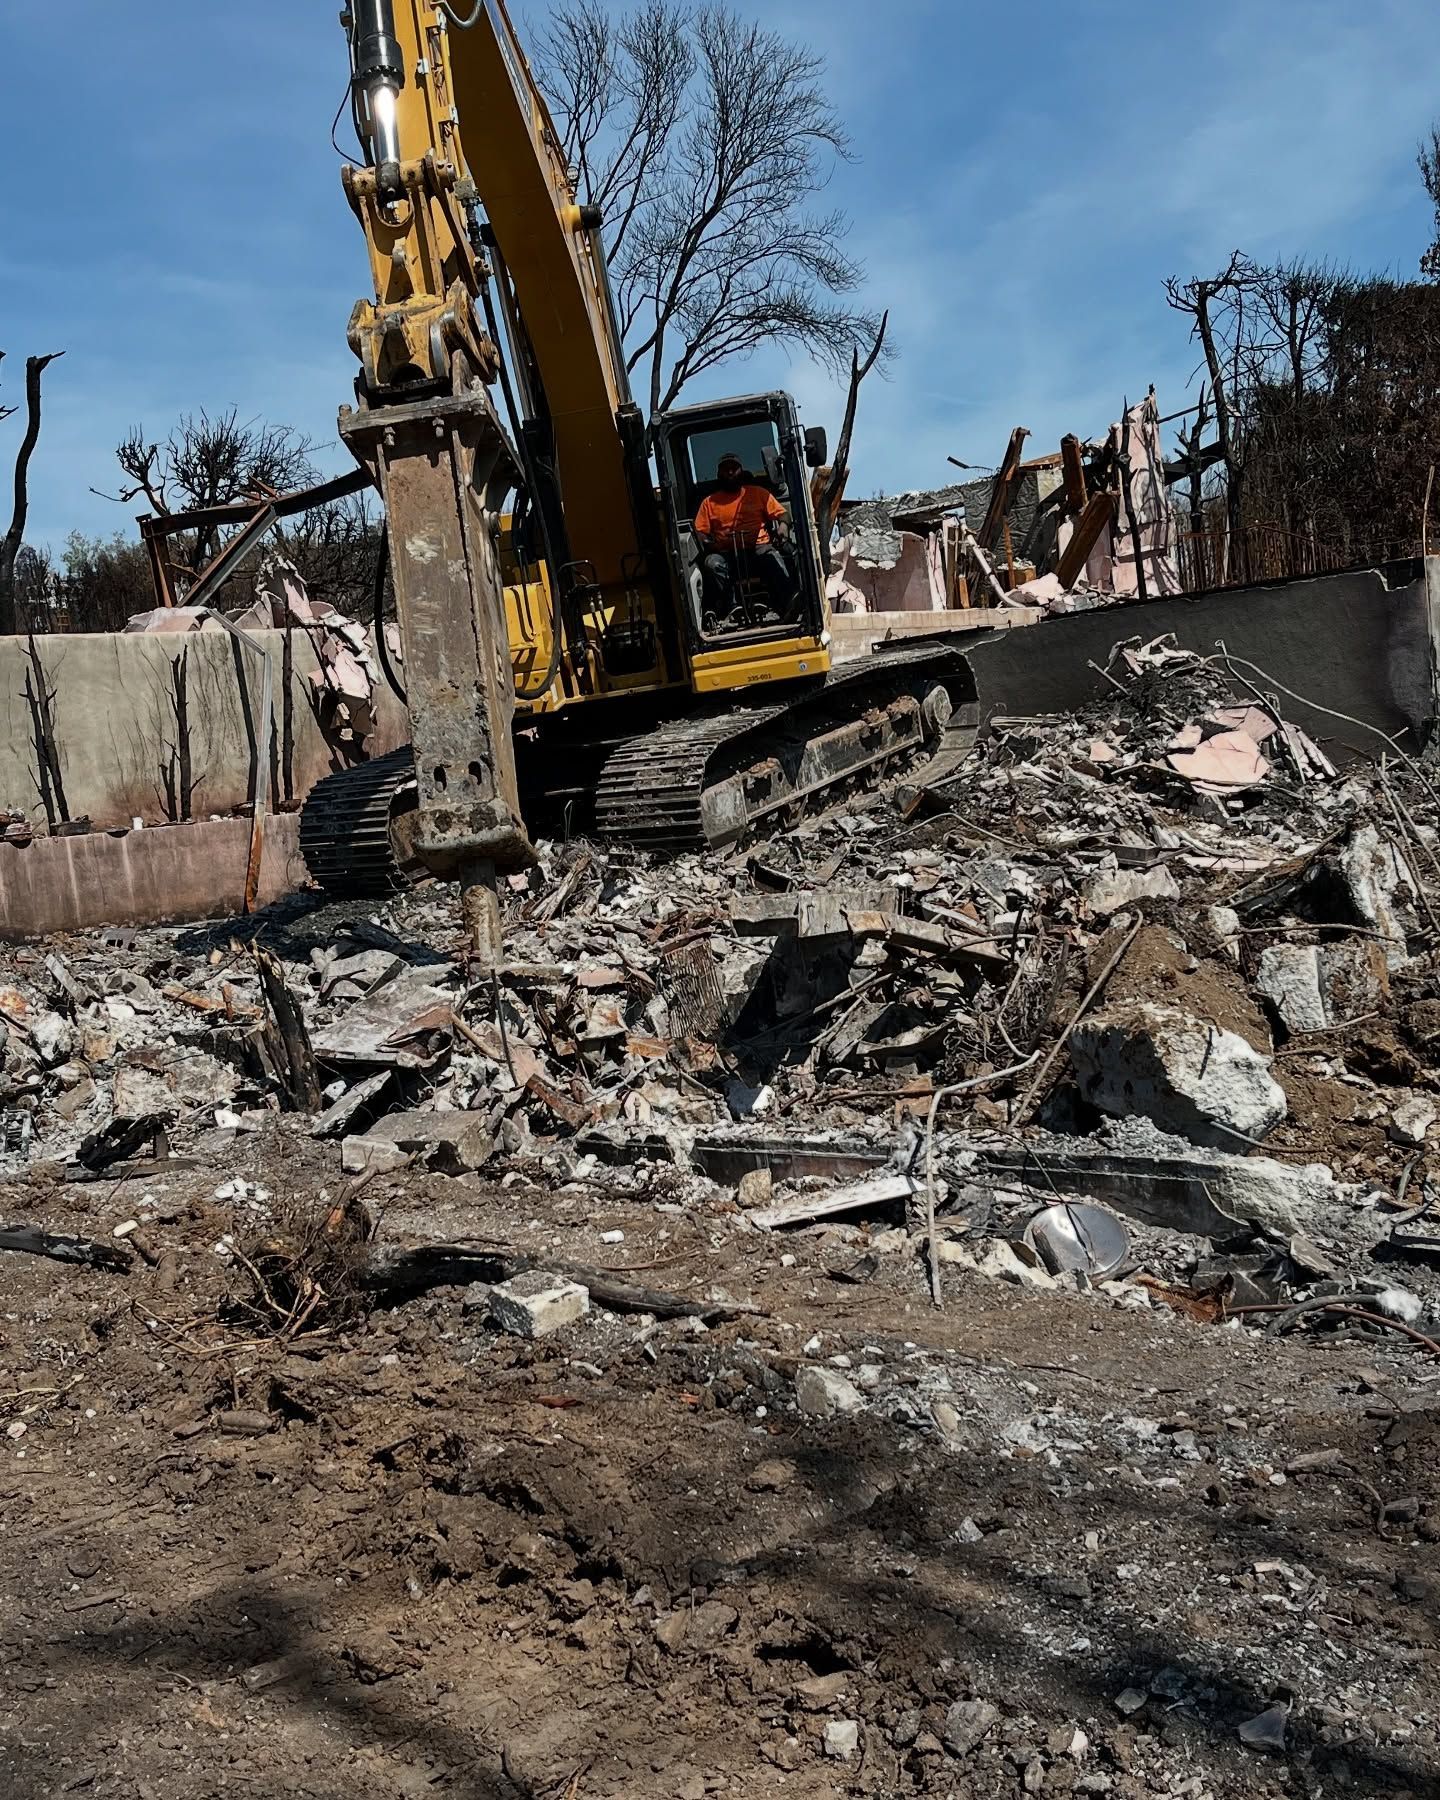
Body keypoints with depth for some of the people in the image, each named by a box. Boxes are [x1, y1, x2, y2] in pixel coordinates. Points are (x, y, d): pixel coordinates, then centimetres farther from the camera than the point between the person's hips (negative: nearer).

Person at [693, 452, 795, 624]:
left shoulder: (758, 492, 21)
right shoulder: (709, 502, 21)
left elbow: (780, 514, 14)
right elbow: (699, 531, 12)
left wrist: (783, 525, -10)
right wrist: (705, 542, -11)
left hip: (758, 547, -1)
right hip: (726, 554, 1)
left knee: (774, 559, -34)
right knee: (712, 564, -34)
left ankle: (786, 610, -45)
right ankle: (729, 613, -40)